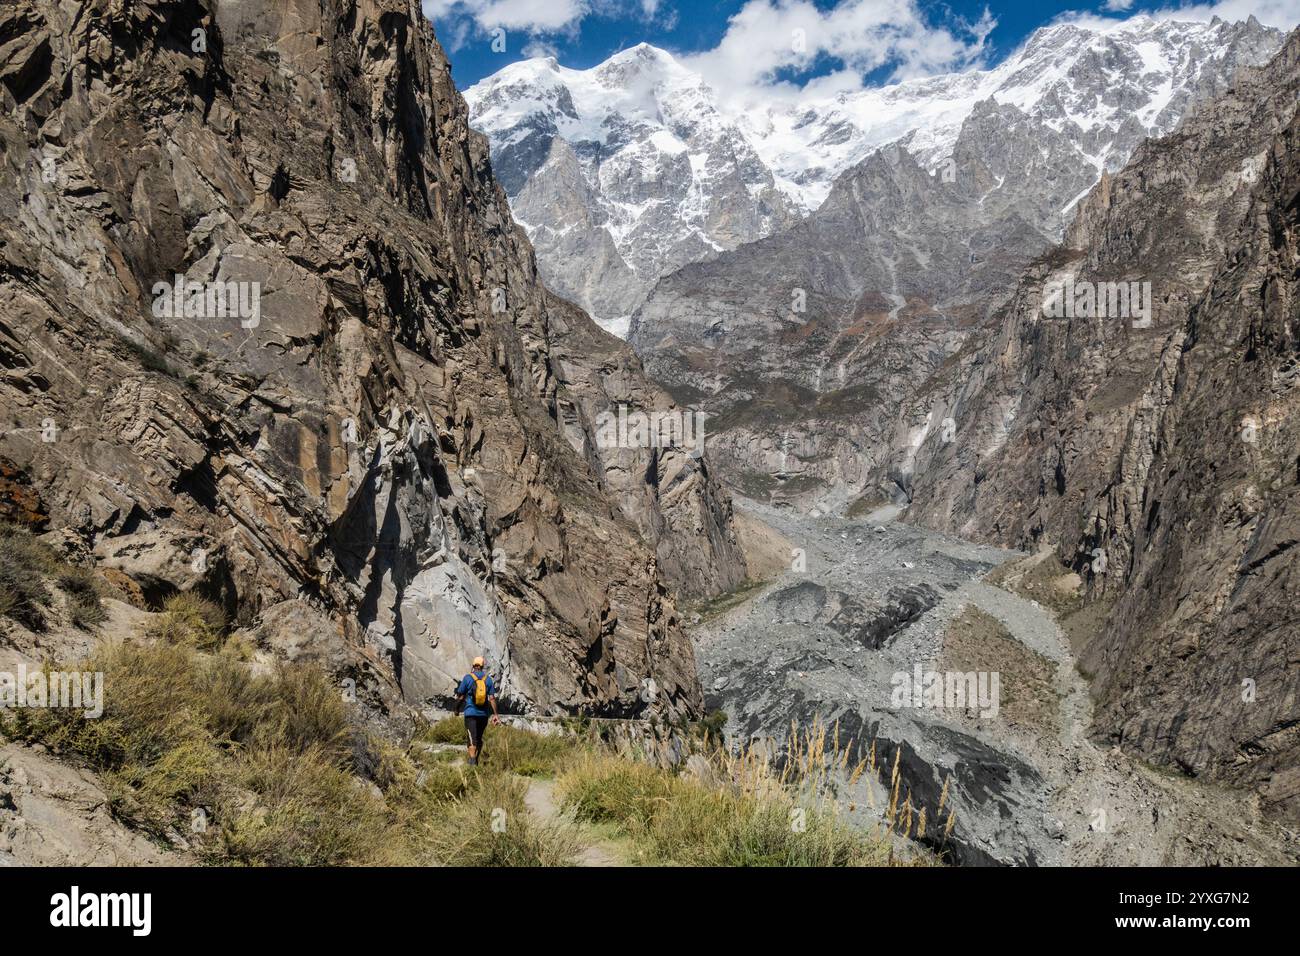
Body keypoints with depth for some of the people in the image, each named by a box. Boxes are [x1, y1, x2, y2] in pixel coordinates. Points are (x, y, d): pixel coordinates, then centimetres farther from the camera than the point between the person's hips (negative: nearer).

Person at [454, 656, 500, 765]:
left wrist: (457, 708, 14)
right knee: (479, 738, 18)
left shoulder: (467, 678, -4)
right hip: (483, 714, 3)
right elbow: (492, 698, -1)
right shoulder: (488, 679, 3)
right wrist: (495, 714, 0)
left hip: (470, 713, -3)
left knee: (472, 739, -6)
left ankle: (472, 761, -18)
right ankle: (476, 760, 28)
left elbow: (461, 696, -1)